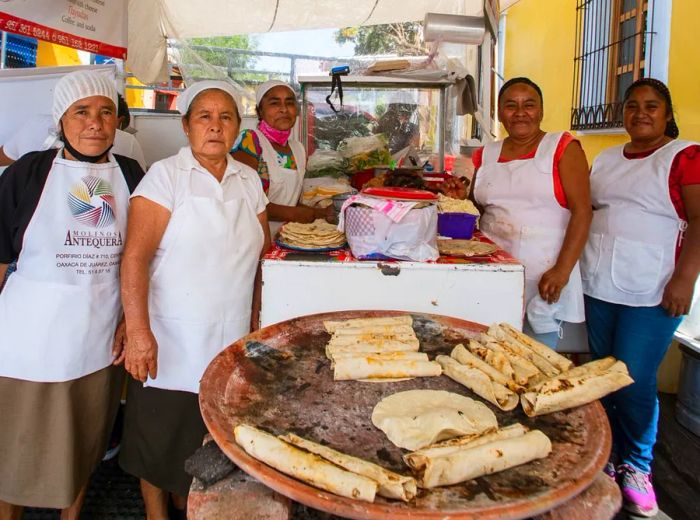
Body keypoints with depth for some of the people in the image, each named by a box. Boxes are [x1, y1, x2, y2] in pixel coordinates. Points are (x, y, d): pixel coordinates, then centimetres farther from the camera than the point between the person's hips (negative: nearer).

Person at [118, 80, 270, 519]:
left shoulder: (249, 180, 8)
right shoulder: (165, 175, -7)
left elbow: (261, 251, 14)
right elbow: (136, 256, -14)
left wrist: (257, 322, 9)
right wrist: (138, 331, -21)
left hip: (229, 344, 4)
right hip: (168, 346, -4)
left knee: (207, 442, 13)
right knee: (159, 441, 10)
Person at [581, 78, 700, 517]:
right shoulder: (606, 159, 15)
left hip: (651, 293, -5)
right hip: (598, 286, 5)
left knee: (635, 382, -3)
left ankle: (637, 467, 19)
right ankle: (607, 460, 27)